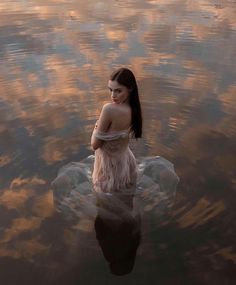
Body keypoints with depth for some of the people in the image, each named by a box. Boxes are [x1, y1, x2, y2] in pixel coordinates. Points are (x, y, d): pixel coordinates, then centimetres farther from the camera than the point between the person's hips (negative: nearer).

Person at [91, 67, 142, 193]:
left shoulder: (109, 109, -34)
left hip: (110, 165, -8)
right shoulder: (133, 108, -9)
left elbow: (95, 144, -20)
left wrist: (96, 126, -5)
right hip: (125, 162, 8)